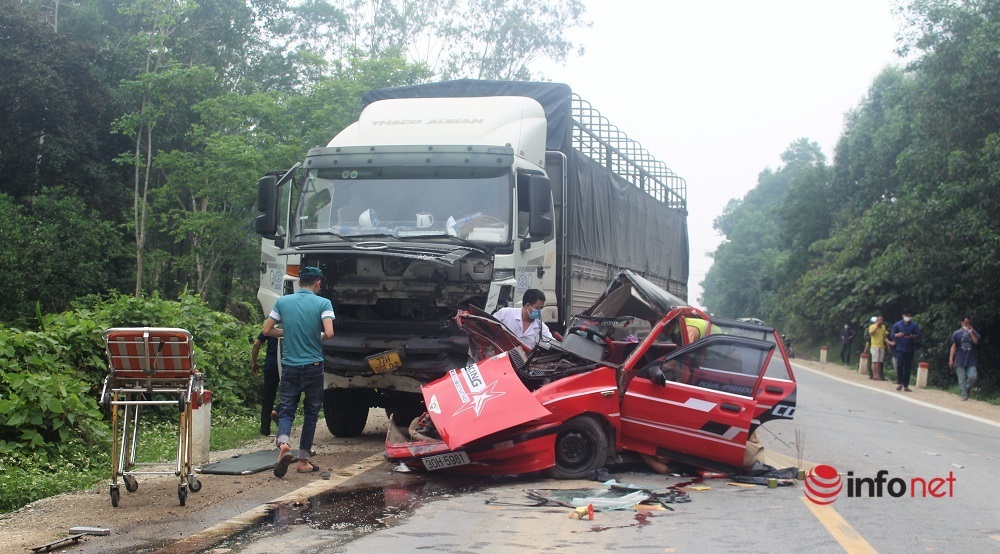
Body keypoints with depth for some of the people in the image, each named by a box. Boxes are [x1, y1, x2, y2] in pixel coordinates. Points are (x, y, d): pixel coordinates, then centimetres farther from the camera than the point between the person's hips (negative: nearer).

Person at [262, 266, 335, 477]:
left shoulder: (282, 302, 4)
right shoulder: (323, 303, -5)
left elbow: (267, 330, 6)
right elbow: (329, 333, -17)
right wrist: (318, 338, 5)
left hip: (290, 366, 2)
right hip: (313, 366, -2)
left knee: (286, 410, 7)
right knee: (311, 412, 11)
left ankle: (283, 443, -23)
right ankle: (303, 460, 13)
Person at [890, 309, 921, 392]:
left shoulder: (914, 325, 8)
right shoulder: (897, 324, 7)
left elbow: (918, 335, 1)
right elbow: (892, 334, 3)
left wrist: (911, 336, -20)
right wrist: (897, 335, -19)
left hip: (910, 350, 1)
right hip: (900, 348, -1)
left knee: (908, 367, 2)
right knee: (899, 364, -16)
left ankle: (906, 385, 7)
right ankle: (899, 382, -3)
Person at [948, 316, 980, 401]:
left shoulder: (973, 332, 9)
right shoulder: (956, 333, 5)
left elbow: (976, 342, -7)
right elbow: (953, 347, 3)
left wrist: (971, 333, -14)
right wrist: (951, 359, -3)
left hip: (971, 360, 1)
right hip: (960, 360, -1)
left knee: (972, 377, -10)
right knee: (962, 379, -2)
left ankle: (967, 389, 17)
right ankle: (964, 395, 4)